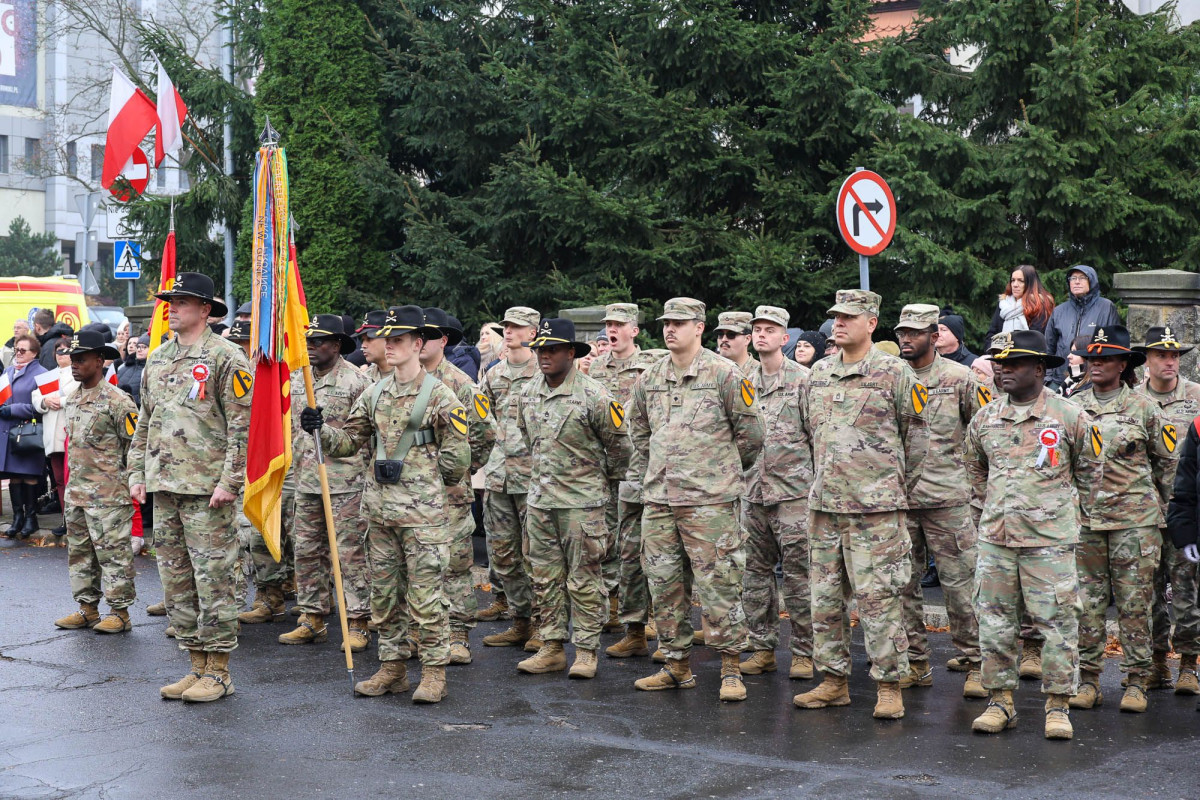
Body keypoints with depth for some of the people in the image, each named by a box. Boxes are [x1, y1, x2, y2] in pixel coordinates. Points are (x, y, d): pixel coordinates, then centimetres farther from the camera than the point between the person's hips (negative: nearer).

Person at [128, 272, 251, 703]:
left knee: (213, 578, -4)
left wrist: (229, 481, -17)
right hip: (164, 488, 8)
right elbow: (145, 422, 22)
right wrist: (137, 473, 14)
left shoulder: (225, 357, -7)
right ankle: (197, 664, 19)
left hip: (207, 489, -8)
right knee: (175, 578, 10)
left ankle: (218, 672, 3)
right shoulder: (158, 359, 16)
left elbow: (242, 425, -12)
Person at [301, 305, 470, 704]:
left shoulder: (440, 395, -6)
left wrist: (410, 472, -3)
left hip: (422, 510, -6)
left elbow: (456, 458, -4)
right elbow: (350, 440, 12)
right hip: (379, 508, 6)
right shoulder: (375, 394, 12)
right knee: (384, 592, 12)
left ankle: (434, 673, 5)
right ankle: (392, 668, 21)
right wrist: (321, 430, -6)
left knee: (426, 594, -4)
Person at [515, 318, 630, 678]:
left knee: (583, 579, -1)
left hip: (581, 501, -6)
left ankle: (586, 651, 6)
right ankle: (552, 648, 18)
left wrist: (605, 479, 10)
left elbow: (619, 443, -1)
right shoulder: (528, 394, 6)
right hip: (539, 499, 6)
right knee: (545, 577, 10)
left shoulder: (593, 396, -12)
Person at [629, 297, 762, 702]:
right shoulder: (649, 378, 11)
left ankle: (731, 668, 2)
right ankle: (677, 665, 20)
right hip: (657, 499, 6)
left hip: (708, 500, -6)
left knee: (718, 583, -6)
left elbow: (750, 432, 2)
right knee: (663, 584, 9)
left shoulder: (724, 373, -5)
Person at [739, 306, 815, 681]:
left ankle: (803, 652, 4)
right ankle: (762, 647, 16)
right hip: (753, 491, 6)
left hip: (793, 489, -6)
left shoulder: (803, 379, -3)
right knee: (755, 572, 8)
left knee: (797, 573, -3)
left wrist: (819, 480, -7)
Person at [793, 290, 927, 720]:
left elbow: (917, 434, 2)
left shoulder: (895, 373, -4)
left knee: (878, 596, -6)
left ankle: (889, 686, 2)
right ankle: (833, 681, 19)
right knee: (825, 596, 9)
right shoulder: (818, 373, 12)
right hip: (823, 505, 6)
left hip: (875, 507, -6)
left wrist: (897, 484, 5)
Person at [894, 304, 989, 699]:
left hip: (947, 499, -3)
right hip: (897, 499, 4)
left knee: (959, 583, -3)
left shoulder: (959, 378, 1)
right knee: (903, 584, 6)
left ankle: (973, 663, 6)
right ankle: (915, 663, 16)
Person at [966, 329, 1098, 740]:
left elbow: (1088, 470, 11)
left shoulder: (1069, 416, -2)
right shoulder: (984, 419, 8)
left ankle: (1058, 706, 8)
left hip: (1050, 538, -3)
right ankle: (1000, 701, 15)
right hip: (995, 536, 4)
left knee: (1057, 621, -2)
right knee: (994, 620, 5)